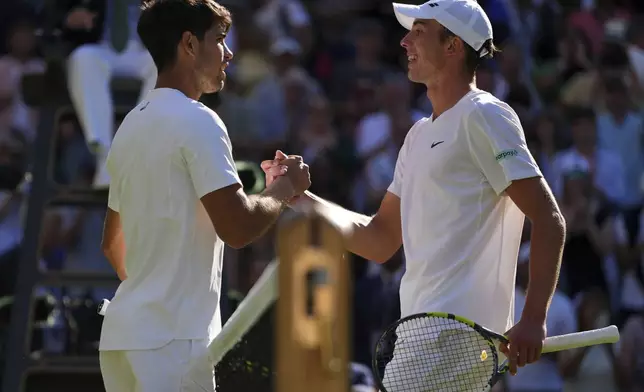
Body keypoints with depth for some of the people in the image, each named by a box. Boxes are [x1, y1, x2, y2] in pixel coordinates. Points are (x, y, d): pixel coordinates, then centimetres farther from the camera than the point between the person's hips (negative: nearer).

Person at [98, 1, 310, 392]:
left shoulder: (132, 124, 17)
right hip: (173, 339, -9)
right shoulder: (198, 121, -10)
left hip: (123, 333, 9)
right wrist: (285, 187, 0)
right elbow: (237, 227, -18)